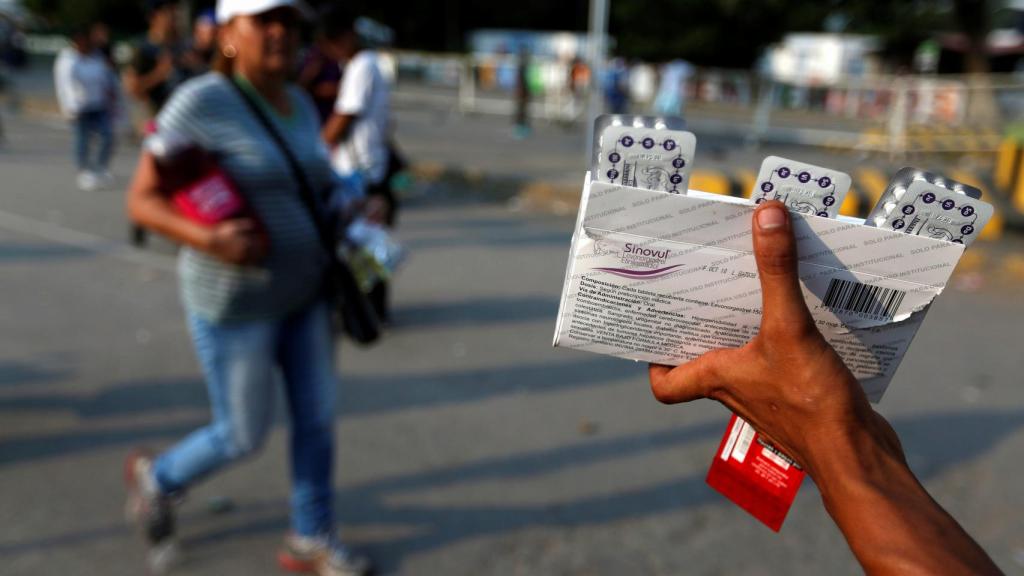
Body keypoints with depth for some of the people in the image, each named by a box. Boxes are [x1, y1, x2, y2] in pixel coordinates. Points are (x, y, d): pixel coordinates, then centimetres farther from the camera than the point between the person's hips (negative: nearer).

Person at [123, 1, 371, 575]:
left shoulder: (298, 103, 5)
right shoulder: (201, 102, -17)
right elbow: (142, 200, -15)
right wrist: (208, 240, -31)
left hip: (302, 292, 7)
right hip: (236, 300, -7)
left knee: (318, 417, 10)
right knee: (245, 436, 7)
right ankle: (157, 475, 39)